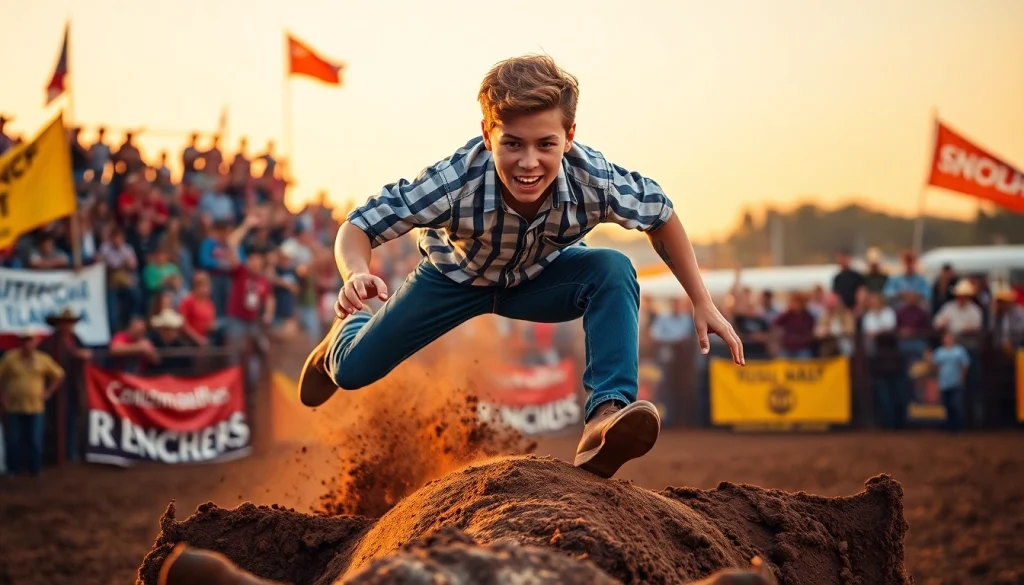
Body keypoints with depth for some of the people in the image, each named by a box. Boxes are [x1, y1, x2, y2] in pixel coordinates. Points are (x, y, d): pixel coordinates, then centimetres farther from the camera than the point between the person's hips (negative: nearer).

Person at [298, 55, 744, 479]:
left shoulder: (595, 181, -36)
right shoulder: (453, 182, -42)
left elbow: (661, 216, -14)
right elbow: (358, 227, -31)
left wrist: (703, 303, -11)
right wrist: (356, 276, -55)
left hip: (542, 277, 0)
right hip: (455, 277, 0)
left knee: (614, 271, -29)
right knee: (352, 370, -1)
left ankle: (607, 413, -32)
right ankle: (347, 331, 38)